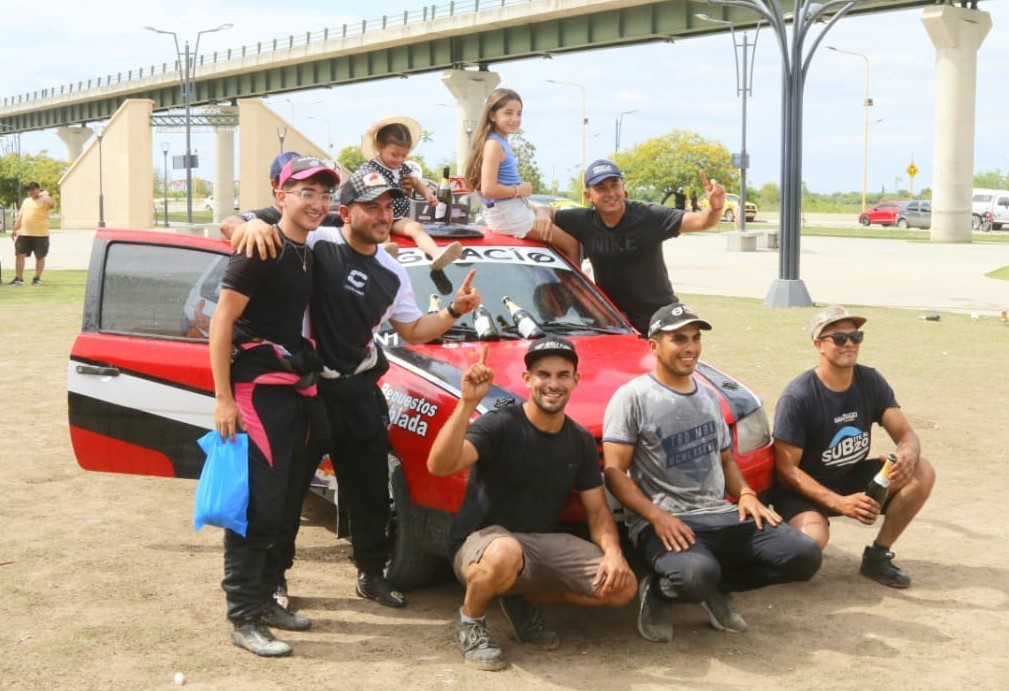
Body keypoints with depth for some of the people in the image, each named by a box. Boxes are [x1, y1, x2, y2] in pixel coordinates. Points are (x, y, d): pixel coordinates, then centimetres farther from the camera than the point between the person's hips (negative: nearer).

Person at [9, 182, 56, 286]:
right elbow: (20, 216, 21)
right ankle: (19, 278, 7)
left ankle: (37, 278, 15)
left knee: (40, 256, 4)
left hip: (41, 235, -5)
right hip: (24, 234, 5)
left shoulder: (44, 200, -3)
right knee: (19, 255, 1)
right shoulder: (26, 201, 18)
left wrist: (44, 195, -16)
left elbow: (52, 204, -28)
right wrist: (14, 229, 16)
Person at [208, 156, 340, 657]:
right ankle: (243, 618, -4)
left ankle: (264, 598, 23)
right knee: (257, 505, -9)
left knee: (287, 505, 12)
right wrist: (223, 398, -18)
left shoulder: (309, 256, 14)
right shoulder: (261, 250, -11)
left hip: (295, 390, 9)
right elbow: (221, 323, -14)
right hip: (257, 389, -9)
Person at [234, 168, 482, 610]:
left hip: (359, 393, 5)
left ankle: (372, 575, 28)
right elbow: (230, 228, -12)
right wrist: (253, 224, -35)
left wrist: (456, 310, 3)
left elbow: (412, 331, 17)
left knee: (371, 489, 12)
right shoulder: (316, 244, -11)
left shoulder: (392, 275, 7)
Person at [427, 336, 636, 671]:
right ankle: (470, 621, -7)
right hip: (482, 542, -6)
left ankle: (524, 598, 11)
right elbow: (439, 465, -30)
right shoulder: (500, 425, -15)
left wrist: (613, 552, -13)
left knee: (623, 586, -11)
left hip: (544, 543, 6)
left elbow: (597, 510, 8)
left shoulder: (581, 441, 6)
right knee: (504, 556, -42)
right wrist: (467, 403, -40)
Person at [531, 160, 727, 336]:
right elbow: (545, 211, 7)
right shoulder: (583, 222, -6)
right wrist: (543, 216, -18)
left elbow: (699, 221, -26)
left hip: (660, 316, -3)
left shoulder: (649, 217, -17)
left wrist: (716, 208, -49)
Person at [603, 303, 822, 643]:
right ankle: (659, 591, -3)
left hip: (721, 514, 7)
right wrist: (657, 517, -21)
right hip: (664, 522, -7)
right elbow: (614, 471, -8)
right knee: (697, 573, -39)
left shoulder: (708, 396, 20)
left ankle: (712, 588, 3)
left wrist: (745, 494, 6)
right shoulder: (633, 397, -2)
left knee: (804, 555, -11)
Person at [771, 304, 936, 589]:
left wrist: (907, 455, -32)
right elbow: (787, 469, -20)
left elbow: (906, 434, -6)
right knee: (811, 541, -36)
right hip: (807, 488, -6)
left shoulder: (871, 382, -5)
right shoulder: (797, 397, -21)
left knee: (922, 472, -16)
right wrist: (840, 503, -31)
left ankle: (878, 555, -2)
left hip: (854, 478, 6)